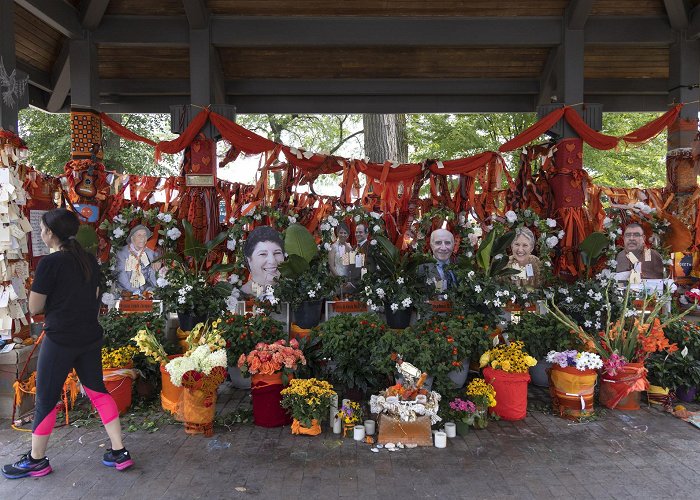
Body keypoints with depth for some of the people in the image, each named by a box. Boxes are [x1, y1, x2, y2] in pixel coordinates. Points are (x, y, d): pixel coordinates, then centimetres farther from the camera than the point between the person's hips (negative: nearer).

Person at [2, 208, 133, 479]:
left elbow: (34, 307, -9)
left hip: (60, 340, -6)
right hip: (91, 336, 7)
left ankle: (36, 460, 25)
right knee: (97, 390, 14)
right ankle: (119, 452, 15)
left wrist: (51, 302, 10)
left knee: (46, 398, 9)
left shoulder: (50, 263, -15)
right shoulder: (90, 260, 5)